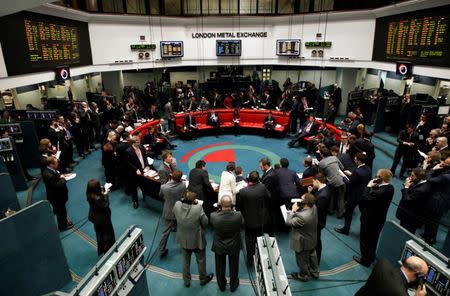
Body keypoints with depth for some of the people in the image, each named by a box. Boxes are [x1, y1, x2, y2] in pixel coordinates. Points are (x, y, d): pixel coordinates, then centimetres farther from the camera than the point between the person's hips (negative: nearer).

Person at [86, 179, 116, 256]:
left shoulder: (90, 195, -13)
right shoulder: (97, 198, -39)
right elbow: (105, 205, -25)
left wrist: (102, 192, -13)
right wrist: (105, 195, -24)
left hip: (95, 218, 9)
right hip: (103, 219, -9)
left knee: (100, 234, 28)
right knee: (108, 235, 14)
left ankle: (101, 250, 47)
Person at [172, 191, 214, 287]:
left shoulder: (177, 205, -22)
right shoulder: (198, 208, -34)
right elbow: (205, 222, -18)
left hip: (183, 239, 3)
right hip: (197, 240, -3)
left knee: (185, 261, 26)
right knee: (201, 260, 24)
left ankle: (186, 280, 45)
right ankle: (203, 279, 46)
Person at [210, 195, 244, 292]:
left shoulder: (213, 216, -33)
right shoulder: (238, 215, -33)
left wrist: (220, 209, -3)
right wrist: (232, 210, 1)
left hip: (219, 247, 0)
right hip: (234, 246, 0)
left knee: (220, 267, 26)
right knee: (233, 266, 27)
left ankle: (221, 285, 49)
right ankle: (233, 285, 49)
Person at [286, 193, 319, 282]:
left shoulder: (302, 217, -43)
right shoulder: (314, 207, -18)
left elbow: (288, 222, -30)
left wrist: (293, 210, -23)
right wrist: (298, 209, -16)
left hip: (303, 243, -8)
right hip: (312, 240, 8)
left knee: (302, 260, 20)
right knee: (312, 256, 31)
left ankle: (304, 276, 45)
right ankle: (314, 272, 54)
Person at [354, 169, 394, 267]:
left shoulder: (382, 191, -35)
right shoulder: (390, 187, -5)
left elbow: (366, 198, -32)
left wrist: (369, 186, -22)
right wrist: (373, 186, -13)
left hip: (370, 219, -9)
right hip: (379, 218, 9)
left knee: (365, 239, 13)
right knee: (373, 238, 27)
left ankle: (365, 259, 30)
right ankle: (371, 257, 46)